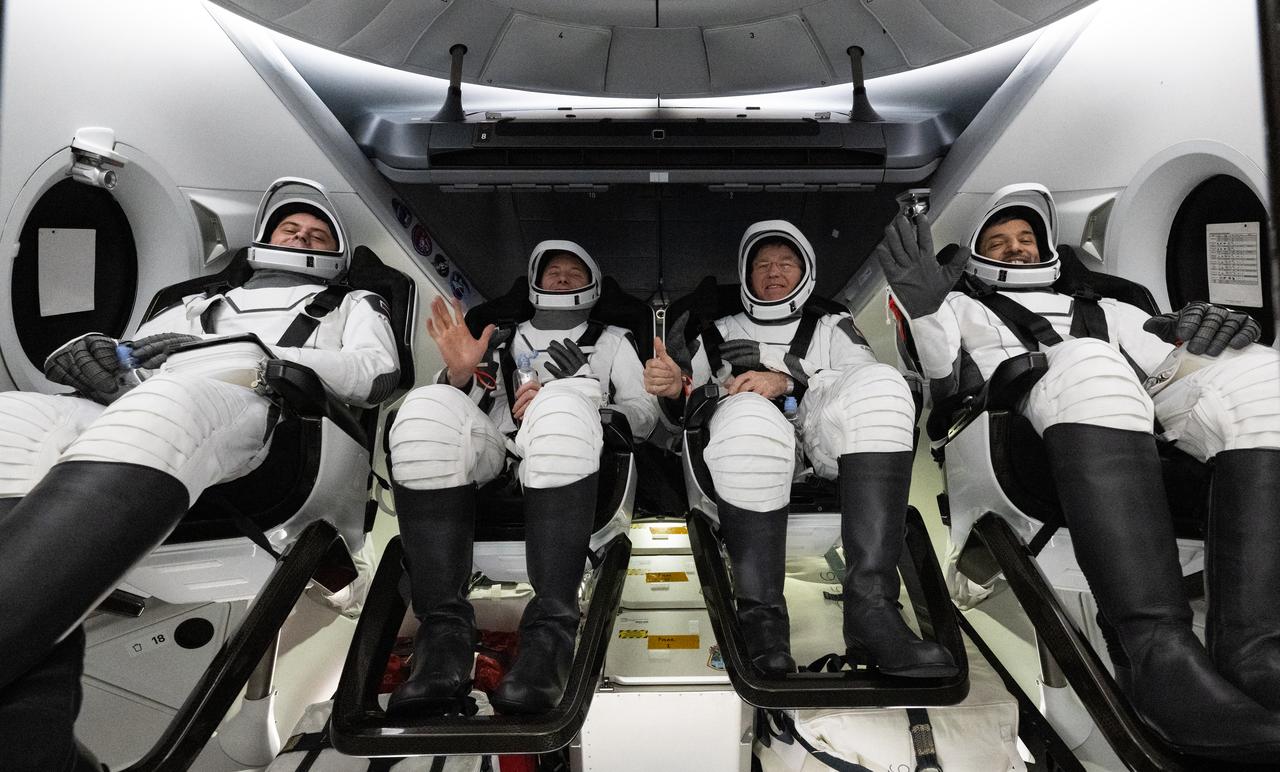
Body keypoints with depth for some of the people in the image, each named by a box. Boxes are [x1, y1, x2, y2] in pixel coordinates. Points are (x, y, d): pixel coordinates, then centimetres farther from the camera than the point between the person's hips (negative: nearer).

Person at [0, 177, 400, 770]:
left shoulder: (352, 305, 32)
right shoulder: (198, 306, 42)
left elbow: (377, 372, 9)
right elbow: (124, 367, 27)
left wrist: (249, 358, -1)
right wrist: (91, 355, 2)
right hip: (130, 412, 4)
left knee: (164, 407, -37)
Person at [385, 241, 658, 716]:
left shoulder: (612, 341, 31)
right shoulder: (501, 340, 35)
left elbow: (645, 414, 17)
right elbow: (468, 409, 24)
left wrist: (563, 405, 0)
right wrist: (459, 375, 0)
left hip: (568, 462, -2)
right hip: (491, 454, 2)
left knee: (559, 404, -38)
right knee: (429, 406, -31)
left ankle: (549, 634, -42)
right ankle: (443, 633, -36)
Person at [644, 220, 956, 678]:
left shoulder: (832, 326, 29)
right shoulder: (719, 334, 30)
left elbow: (866, 377, 7)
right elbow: (681, 412, 21)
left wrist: (789, 379, -9)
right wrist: (672, 389, -4)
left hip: (824, 450, 1)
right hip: (744, 454, -1)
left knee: (880, 384, -31)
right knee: (749, 414, -37)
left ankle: (870, 605, -41)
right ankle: (760, 615, -33)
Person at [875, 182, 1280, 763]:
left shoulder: (1101, 310, 40)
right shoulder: (962, 308, 31)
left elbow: (1171, 359, 21)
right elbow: (945, 385, 9)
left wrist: (1204, 325, -3)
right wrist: (926, 310, -10)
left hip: (1148, 441, 4)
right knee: (1086, 364, -36)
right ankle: (1158, 651, -47)